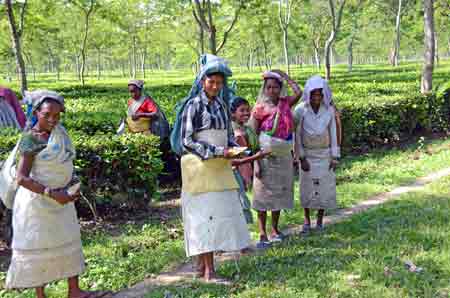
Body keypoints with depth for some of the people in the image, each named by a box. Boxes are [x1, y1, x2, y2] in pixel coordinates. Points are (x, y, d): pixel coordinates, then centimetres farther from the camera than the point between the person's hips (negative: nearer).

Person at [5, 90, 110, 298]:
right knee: (39, 248, 5)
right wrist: (51, 194, -26)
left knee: (68, 242, 14)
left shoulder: (60, 131, 0)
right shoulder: (31, 140, -19)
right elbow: (22, 178, -22)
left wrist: (72, 185, 0)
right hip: (37, 200, -7)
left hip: (61, 199, 7)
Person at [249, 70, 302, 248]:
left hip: (283, 155, 4)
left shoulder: (285, 103, 4)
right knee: (263, 194, 0)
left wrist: (284, 75, -4)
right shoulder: (260, 108, -6)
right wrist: (256, 162, -13)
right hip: (266, 156, -4)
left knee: (279, 192, 13)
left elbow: (298, 92, -16)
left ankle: (275, 230, 26)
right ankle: (262, 235, 5)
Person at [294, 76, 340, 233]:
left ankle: (320, 220, 14)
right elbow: (297, 135, -7)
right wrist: (301, 158, -9)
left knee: (324, 186, 3)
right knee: (307, 187, 4)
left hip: (325, 154, 1)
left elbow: (333, 133, -1)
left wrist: (335, 157, -2)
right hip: (307, 154, -1)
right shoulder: (300, 110, -11)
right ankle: (307, 220, 15)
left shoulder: (329, 110, -6)